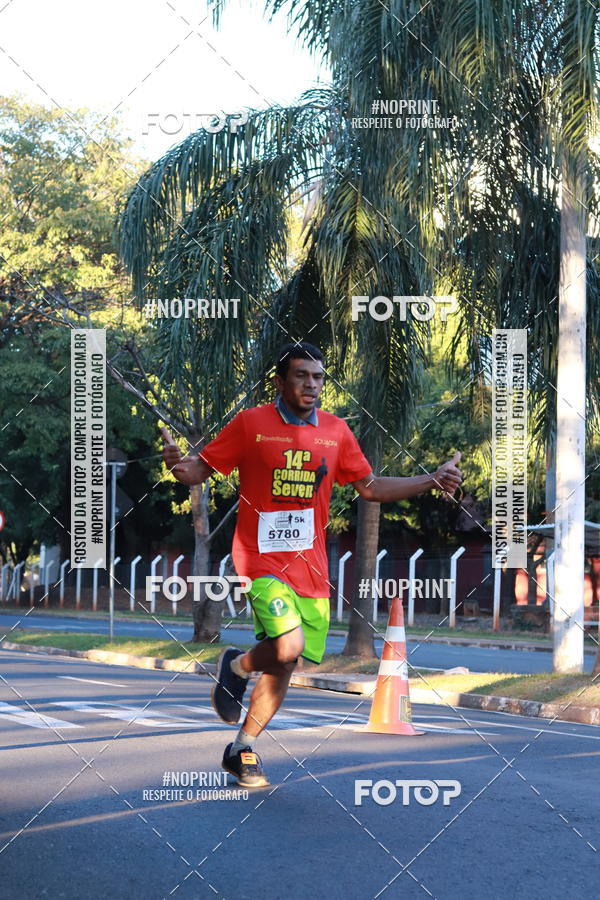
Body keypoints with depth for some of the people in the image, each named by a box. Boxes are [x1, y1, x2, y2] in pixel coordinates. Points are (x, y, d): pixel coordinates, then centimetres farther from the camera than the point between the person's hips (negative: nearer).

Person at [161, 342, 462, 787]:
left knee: (285, 666, 9)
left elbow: (371, 487, 17)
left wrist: (432, 481, 8)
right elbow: (201, 469, 1)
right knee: (288, 647, -25)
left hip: (311, 567, 5)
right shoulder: (250, 424, -4)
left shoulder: (336, 431, 8)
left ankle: (243, 749, 27)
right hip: (262, 559, -5)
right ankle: (237, 666, 9)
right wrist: (178, 463, -23)